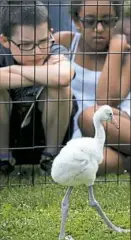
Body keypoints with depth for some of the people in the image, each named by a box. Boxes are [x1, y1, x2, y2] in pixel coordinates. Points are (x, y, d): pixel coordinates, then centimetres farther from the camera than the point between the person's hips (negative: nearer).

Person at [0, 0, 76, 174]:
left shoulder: (55, 52, -24)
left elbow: (63, 76, -50)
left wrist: (14, 69, -35)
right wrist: (42, 76, -38)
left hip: (47, 133, -1)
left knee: (59, 87, -29)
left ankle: (51, 154, -6)